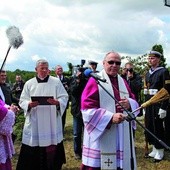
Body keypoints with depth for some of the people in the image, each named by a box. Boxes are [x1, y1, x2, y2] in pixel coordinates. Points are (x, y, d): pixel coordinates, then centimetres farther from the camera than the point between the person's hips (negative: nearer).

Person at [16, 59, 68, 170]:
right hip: (34, 123, 1)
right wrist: (29, 104, -16)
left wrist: (57, 102, -21)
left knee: (52, 149, 5)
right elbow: (22, 101, 5)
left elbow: (64, 97, 0)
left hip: (52, 122, 0)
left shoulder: (56, 82, 4)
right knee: (33, 151, 2)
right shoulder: (29, 83, 7)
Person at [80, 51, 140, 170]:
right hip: (101, 135, -5)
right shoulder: (95, 80, -4)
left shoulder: (123, 82, 14)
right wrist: (110, 117, -21)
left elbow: (135, 103, 16)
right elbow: (87, 108, -12)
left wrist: (129, 104, -9)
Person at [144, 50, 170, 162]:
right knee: (149, 126, 11)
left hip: (158, 104, -7)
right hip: (149, 104, 7)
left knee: (158, 127, 1)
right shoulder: (148, 74, 13)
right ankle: (154, 149, 26)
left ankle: (160, 151, 16)